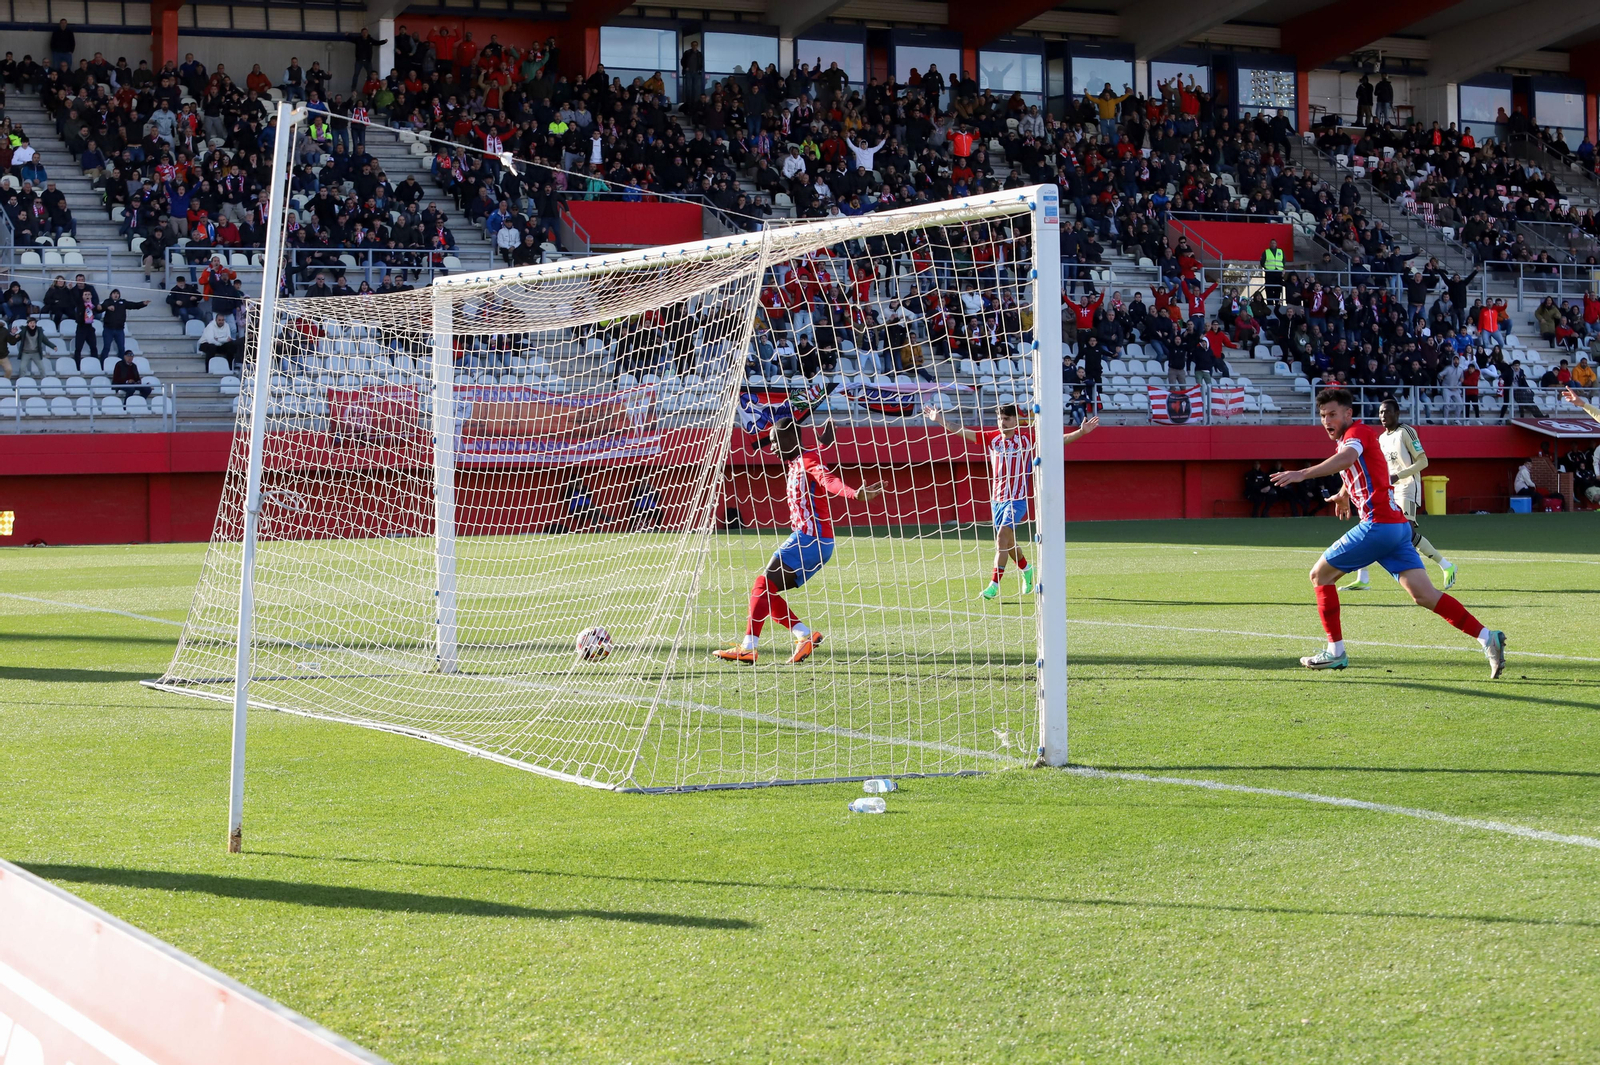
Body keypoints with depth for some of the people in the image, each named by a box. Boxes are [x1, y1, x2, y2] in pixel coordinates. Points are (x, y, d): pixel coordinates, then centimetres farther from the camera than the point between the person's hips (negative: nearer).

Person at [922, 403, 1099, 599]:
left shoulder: (1027, 438, -5)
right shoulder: (991, 437, 4)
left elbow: (1060, 440, -5)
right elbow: (964, 432, 6)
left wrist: (1081, 431, -16)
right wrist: (941, 421, 1)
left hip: (1017, 499, -5)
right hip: (996, 499, 5)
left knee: (1002, 538, -19)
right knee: (1008, 541, 17)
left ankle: (994, 586, -21)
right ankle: (1027, 570, 44)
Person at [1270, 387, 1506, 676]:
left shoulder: (1358, 432, -6)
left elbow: (1347, 458, -30)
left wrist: (1302, 474, -41)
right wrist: (1343, 495, 63)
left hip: (1378, 523, -9)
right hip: (1397, 526, 9)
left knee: (1320, 575, 2)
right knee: (1424, 595, 0)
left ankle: (1335, 651, 3)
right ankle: (1487, 638, -7)